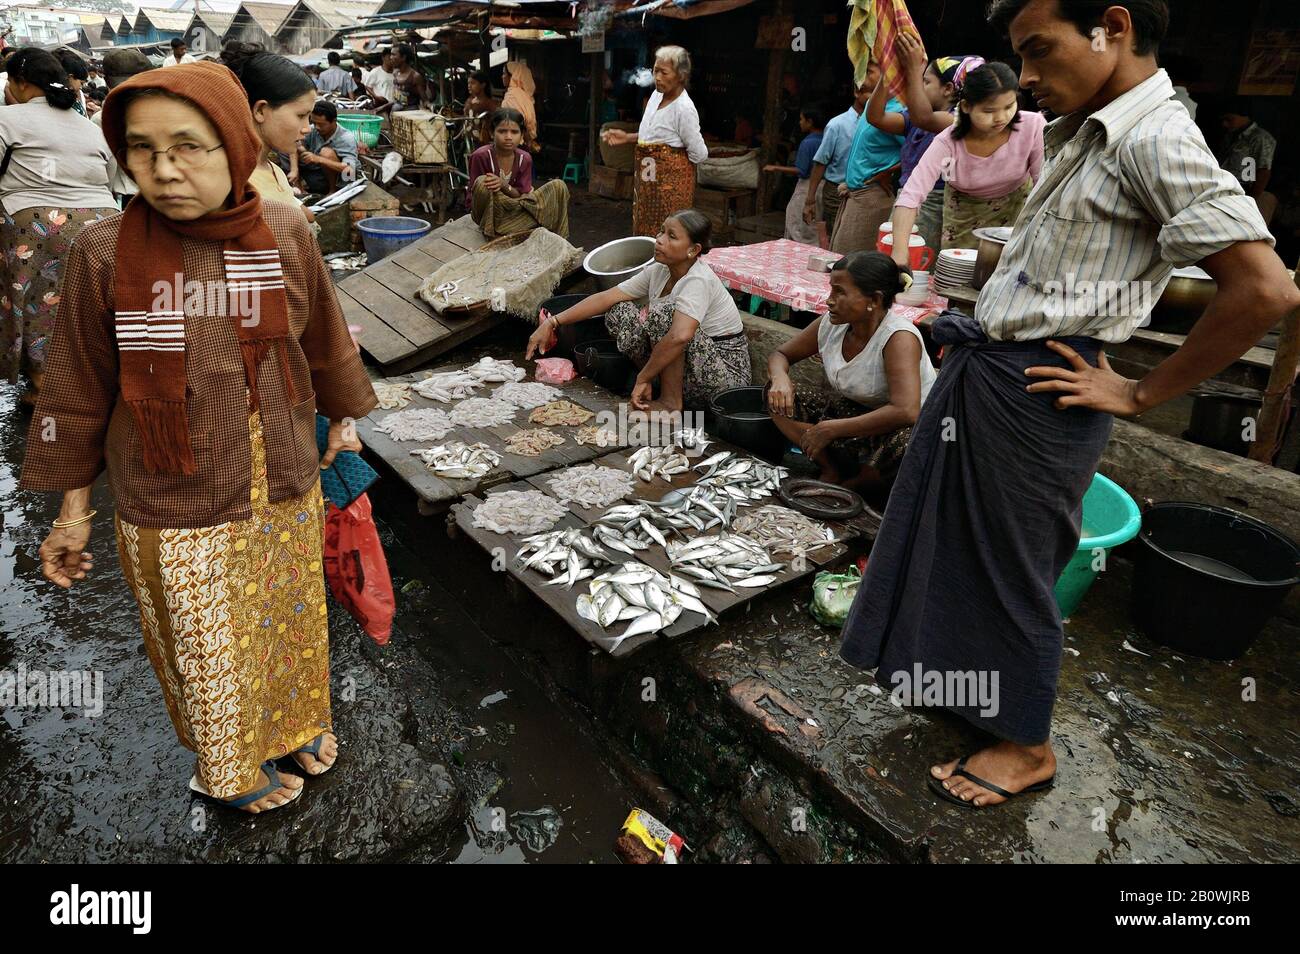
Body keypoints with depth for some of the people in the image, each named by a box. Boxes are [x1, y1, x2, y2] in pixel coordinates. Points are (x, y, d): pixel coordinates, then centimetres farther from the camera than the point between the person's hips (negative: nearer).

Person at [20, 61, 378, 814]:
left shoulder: (287, 235, -9)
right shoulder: (106, 253, -13)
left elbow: (326, 344, 6)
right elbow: (81, 392, -4)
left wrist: (344, 421, 17)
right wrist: (74, 510, 2)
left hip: (287, 497, 2)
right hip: (174, 518, -2)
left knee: (291, 625, 22)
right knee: (209, 656, 17)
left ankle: (297, 723, 52)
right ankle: (232, 769, 46)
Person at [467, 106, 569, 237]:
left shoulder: (524, 159, -5)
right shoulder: (480, 156, -17)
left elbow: (522, 195, -7)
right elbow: (473, 195, -13)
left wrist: (504, 186, -27)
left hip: (513, 209, 5)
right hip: (488, 213, -4)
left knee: (559, 186, -7)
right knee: (482, 182, -38)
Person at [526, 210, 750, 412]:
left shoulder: (698, 281, -24)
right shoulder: (659, 271, 0)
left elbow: (680, 336, -41)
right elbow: (606, 298, -1)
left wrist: (643, 378, -32)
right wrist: (551, 323, -7)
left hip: (725, 376, -7)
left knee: (664, 310, -29)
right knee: (619, 313, -3)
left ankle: (670, 401, -16)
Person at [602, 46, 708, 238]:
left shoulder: (684, 108, -18)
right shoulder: (657, 94, 7)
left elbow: (699, 154, -14)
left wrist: (671, 161, 0)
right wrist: (627, 138, 13)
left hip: (671, 179, -9)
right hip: (647, 176, 9)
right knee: (644, 229, 15)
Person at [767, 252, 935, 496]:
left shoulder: (899, 338, -28)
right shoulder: (830, 325, -9)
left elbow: (906, 412, -40)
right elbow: (780, 354, 7)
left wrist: (830, 429, -33)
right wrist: (780, 378, -19)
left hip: (909, 429, -5)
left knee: (900, 446, -41)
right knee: (779, 397, -9)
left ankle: (853, 483, -8)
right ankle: (832, 470, -5)